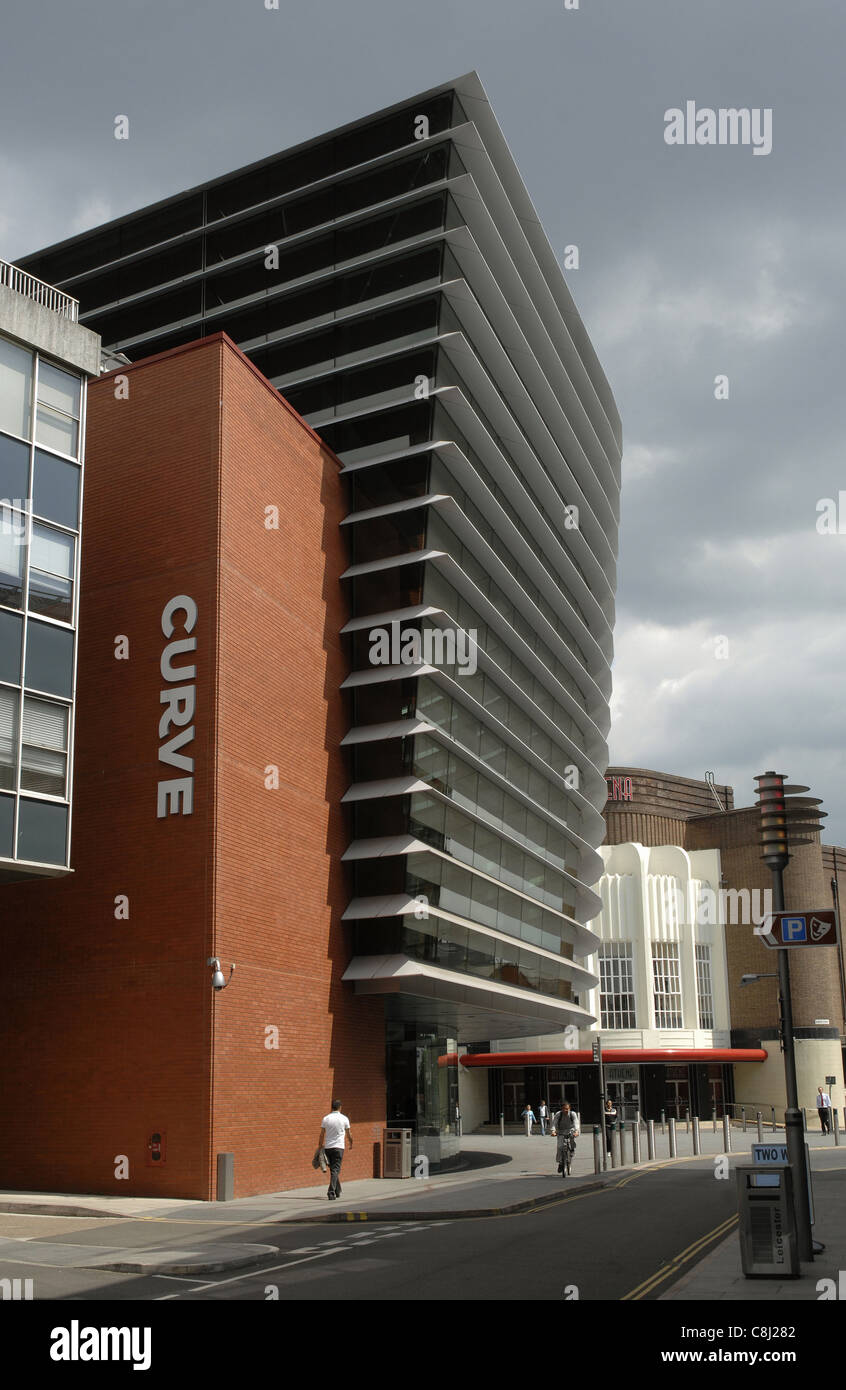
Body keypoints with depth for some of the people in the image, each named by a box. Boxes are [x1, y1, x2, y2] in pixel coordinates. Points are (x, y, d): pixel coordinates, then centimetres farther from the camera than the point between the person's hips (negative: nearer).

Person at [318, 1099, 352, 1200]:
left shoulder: (325, 1118, 2)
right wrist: (351, 1143, 26)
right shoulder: (344, 1119, -2)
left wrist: (320, 1145, 18)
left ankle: (338, 1191, 26)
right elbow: (349, 1134, 8)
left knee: (333, 1169, 17)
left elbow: (322, 1134, 4)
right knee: (335, 1170, -6)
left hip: (328, 1147, 3)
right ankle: (331, 1191, -20)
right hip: (338, 1147, -3)